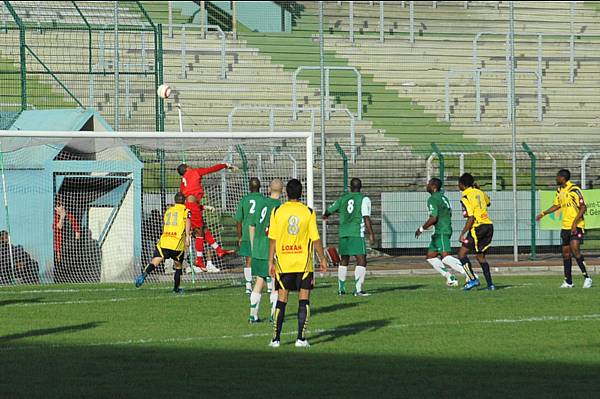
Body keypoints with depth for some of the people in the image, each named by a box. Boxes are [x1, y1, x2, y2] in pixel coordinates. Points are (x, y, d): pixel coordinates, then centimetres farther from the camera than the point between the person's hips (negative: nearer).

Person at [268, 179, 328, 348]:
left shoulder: (277, 212, -2)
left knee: (281, 299, 8)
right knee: (304, 299, 4)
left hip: (283, 262, 1)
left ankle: (276, 338, 6)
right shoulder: (308, 212, -4)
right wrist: (322, 259, 8)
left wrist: (271, 261, 5)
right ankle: (301, 338, -2)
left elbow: (273, 239, -1)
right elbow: (315, 239, -3)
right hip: (303, 262, -1)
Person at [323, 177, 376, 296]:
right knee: (361, 260, -4)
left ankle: (341, 288, 20)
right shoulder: (364, 199, -2)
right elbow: (366, 218, -10)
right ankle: (358, 289, -14)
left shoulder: (343, 198, 13)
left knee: (344, 260, 16)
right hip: (357, 233, -5)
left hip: (343, 233, 5)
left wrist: (326, 215, 52)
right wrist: (371, 235, -7)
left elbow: (330, 209, 28)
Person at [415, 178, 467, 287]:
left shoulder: (432, 199, -12)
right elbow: (449, 214, 24)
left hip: (442, 232, -10)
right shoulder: (443, 197, 17)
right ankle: (450, 278, 11)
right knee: (430, 256, 14)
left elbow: (433, 218, -20)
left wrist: (422, 229, -8)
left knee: (445, 257, -20)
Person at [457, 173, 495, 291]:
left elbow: (471, 218, -18)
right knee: (481, 256, 16)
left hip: (478, 227, -8)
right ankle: (490, 284, 9)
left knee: (462, 253, 0)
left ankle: (472, 279, -10)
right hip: (489, 225, 8)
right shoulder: (479, 192, 11)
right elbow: (488, 202, 34)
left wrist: (463, 234, -15)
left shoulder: (465, 198, -11)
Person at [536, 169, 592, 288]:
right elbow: (557, 205, 27)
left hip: (576, 226, -8)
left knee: (575, 249, -20)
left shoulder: (574, 190, -13)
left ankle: (586, 277, -13)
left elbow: (583, 207, -16)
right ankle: (568, 281, 12)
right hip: (565, 226, 8)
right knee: (565, 252, 6)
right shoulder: (559, 191, 11)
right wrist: (543, 213, 20)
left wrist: (575, 222, -23)